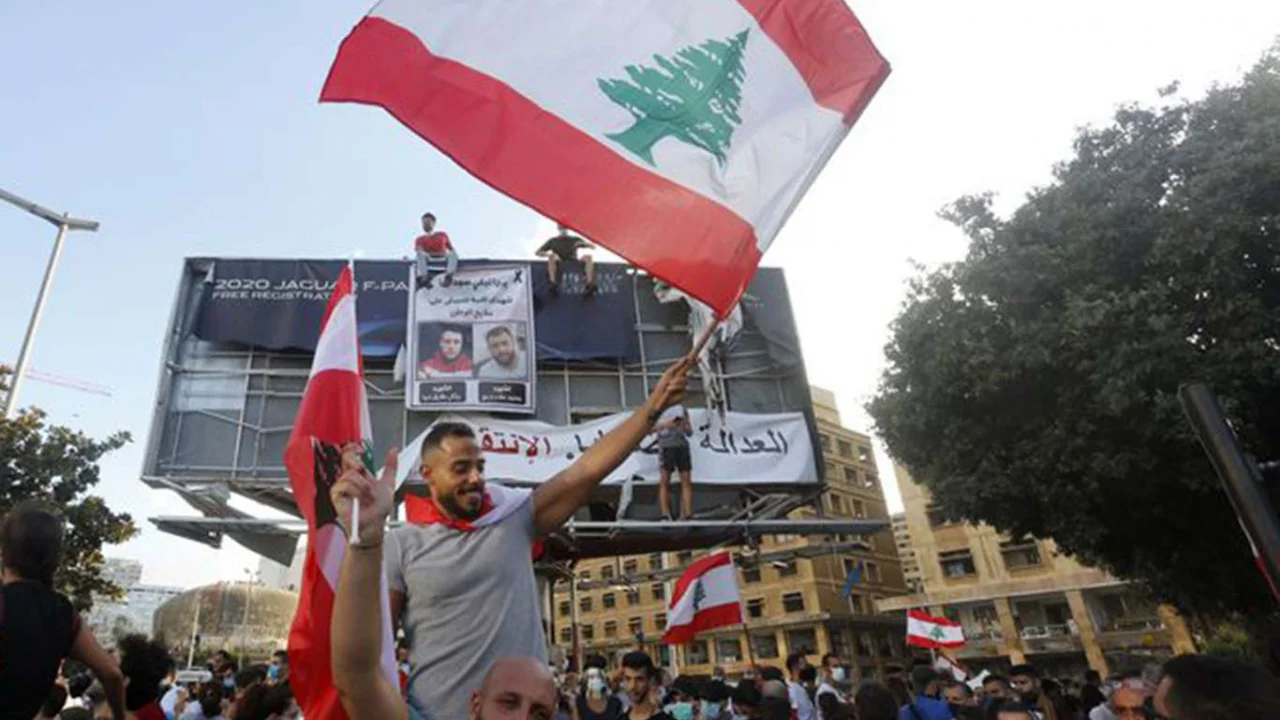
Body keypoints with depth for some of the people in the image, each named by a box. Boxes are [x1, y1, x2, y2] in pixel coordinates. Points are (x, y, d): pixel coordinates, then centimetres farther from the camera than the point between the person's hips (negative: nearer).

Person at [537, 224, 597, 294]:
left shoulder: (575, 239, 19)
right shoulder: (553, 241, 17)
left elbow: (593, 246, 14)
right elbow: (538, 252, 10)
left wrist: (582, 243, -8)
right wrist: (549, 254, -12)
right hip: (559, 265, -1)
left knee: (588, 256, -24)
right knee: (552, 257, -31)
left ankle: (590, 283, -39)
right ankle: (553, 283, -44)